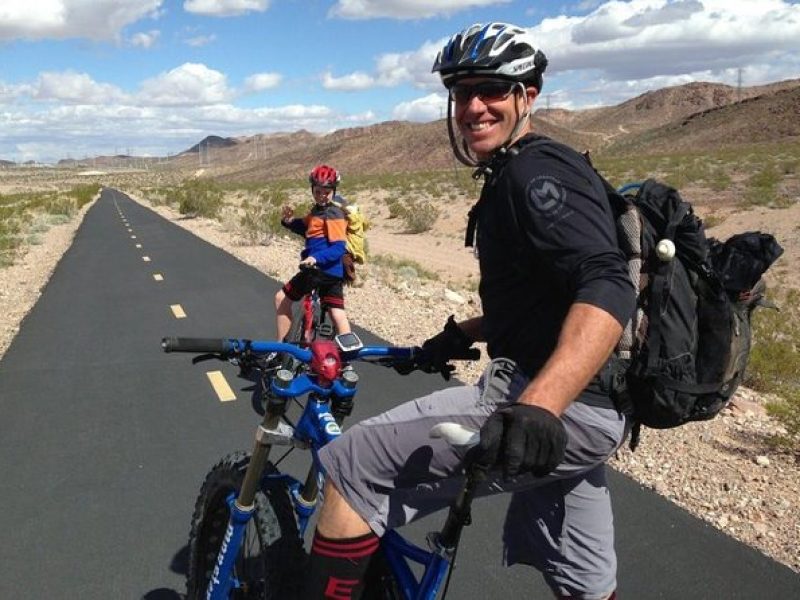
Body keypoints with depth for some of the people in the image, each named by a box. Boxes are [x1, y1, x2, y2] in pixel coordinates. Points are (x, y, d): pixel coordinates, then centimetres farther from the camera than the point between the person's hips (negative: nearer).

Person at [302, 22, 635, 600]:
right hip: (585, 410, 11)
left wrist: (538, 406, -41)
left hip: (559, 408, -11)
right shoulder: (514, 177, 19)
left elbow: (608, 289, -28)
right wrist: (462, 334, 26)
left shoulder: (537, 172, -12)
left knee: (352, 467, -10)